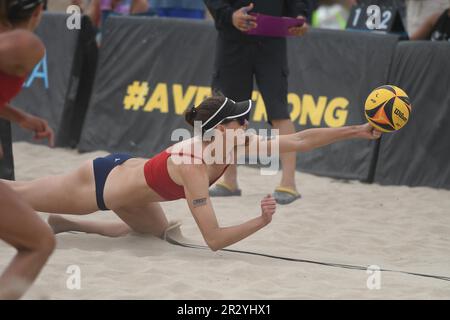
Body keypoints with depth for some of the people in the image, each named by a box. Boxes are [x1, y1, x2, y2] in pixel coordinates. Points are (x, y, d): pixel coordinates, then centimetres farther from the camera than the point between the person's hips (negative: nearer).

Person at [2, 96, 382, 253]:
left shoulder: (235, 144, -16)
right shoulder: (193, 166, -37)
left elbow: (298, 140, -16)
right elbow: (213, 239, -37)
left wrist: (357, 131, -20)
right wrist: (262, 221, -40)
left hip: (124, 173, 7)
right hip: (100, 183, -7)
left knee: (158, 233, 26)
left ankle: (65, 225, 33)